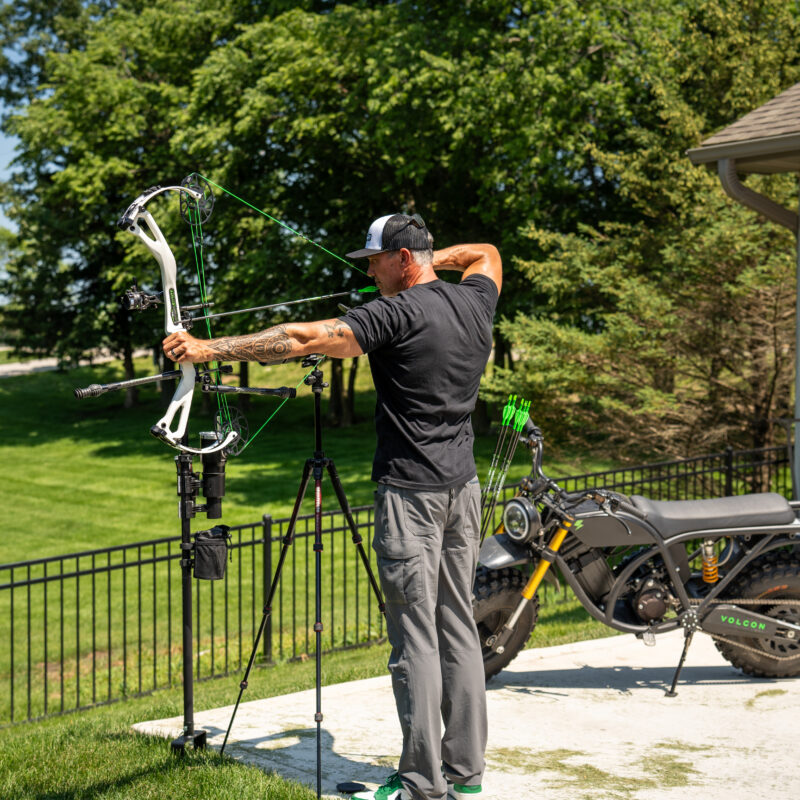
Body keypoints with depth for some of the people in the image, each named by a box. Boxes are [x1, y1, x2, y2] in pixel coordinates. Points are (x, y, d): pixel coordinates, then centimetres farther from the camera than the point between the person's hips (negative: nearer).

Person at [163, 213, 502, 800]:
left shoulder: (398, 314, -14)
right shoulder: (475, 300, 8)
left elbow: (303, 339, -20)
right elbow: (486, 254, 33)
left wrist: (212, 349, -19)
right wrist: (433, 261, 26)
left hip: (412, 492, -8)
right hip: (463, 487, 8)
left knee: (415, 635, -5)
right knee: (458, 626, 11)